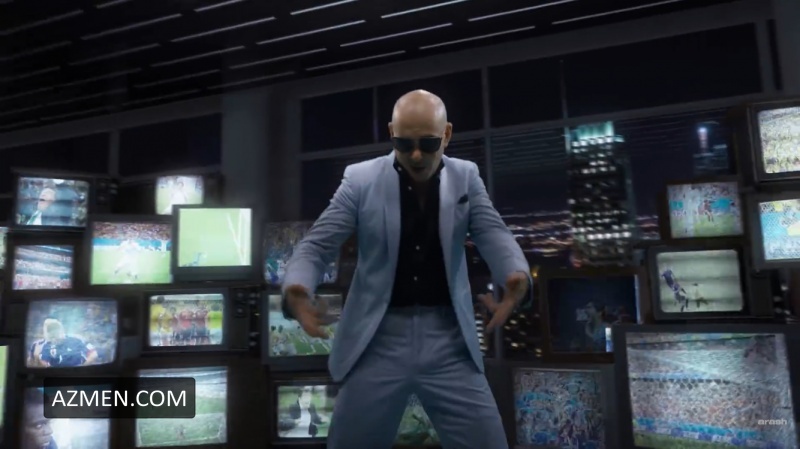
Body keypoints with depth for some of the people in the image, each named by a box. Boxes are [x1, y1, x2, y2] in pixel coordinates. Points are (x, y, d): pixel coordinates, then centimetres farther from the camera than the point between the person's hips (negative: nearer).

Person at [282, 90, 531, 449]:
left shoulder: (466, 177, 4)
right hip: (379, 340, -1)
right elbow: (317, 245, -5)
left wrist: (517, 275, -29)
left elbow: (494, 235, -5)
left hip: (448, 341, 2)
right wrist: (297, 288, -27)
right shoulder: (361, 179, -3)